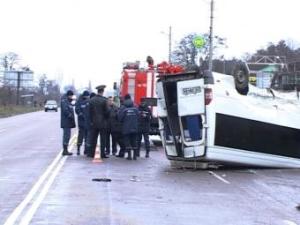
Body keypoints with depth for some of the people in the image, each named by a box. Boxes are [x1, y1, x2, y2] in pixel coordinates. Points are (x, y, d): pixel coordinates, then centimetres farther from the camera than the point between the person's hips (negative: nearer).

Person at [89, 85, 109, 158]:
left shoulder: (92, 100, 1)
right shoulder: (104, 100, -12)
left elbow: (90, 111, 4)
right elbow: (106, 111, -9)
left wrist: (92, 120, 11)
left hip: (94, 122, 4)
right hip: (102, 122, -4)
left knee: (93, 138, 9)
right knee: (103, 139, 2)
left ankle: (92, 153, 11)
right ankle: (102, 154, 1)